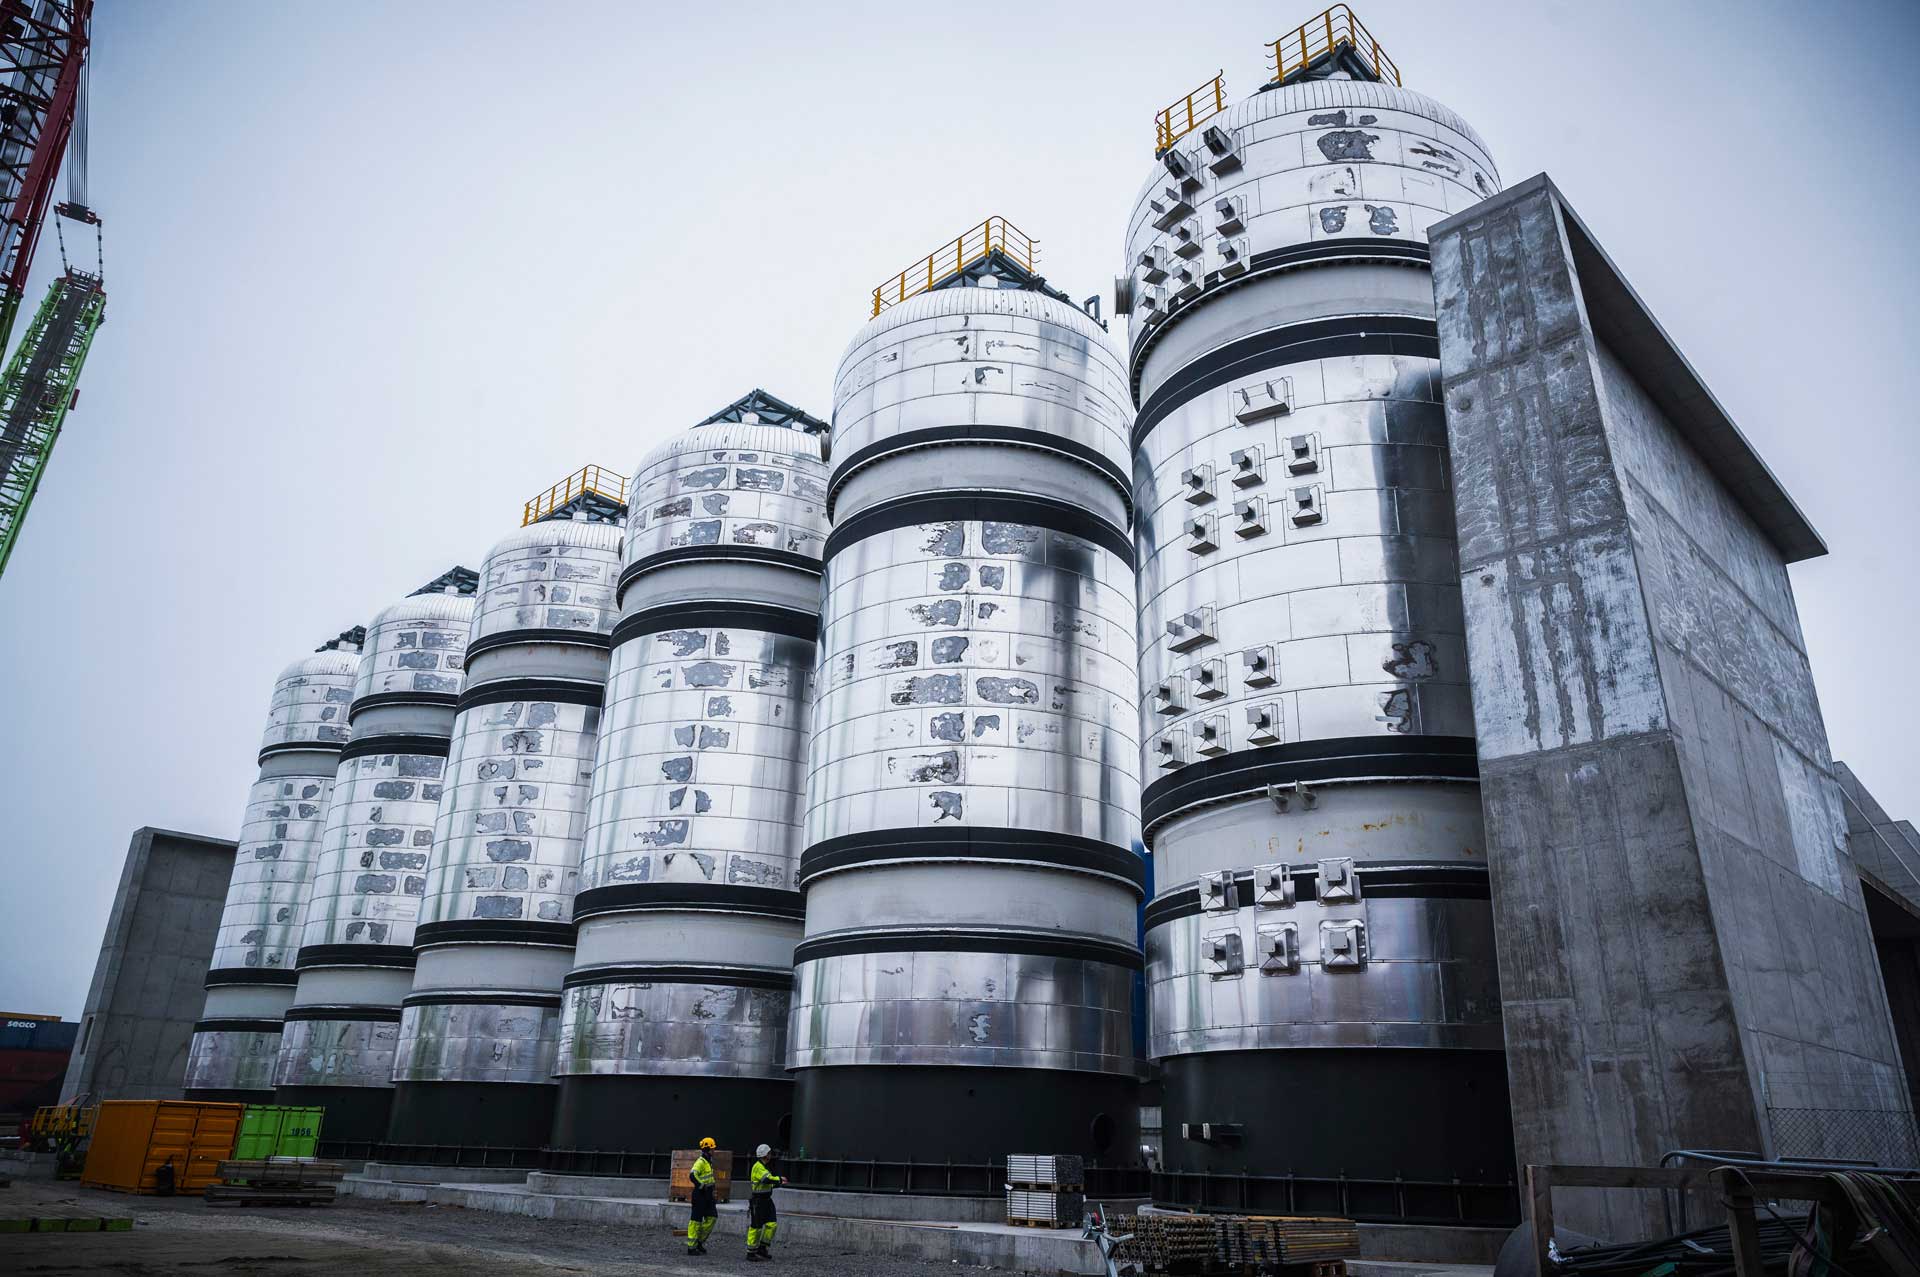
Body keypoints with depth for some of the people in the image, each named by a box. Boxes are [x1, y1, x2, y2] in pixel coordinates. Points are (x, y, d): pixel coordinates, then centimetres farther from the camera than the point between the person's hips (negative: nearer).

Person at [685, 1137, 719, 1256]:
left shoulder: (708, 1162, 15)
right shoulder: (700, 1162, -15)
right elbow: (692, 1175, -29)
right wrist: (701, 1186, -23)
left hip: (707, 1195, 10)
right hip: (700, 1194, -10)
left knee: (712, 1217, 8)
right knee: (696, 1220, -2)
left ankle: (700, 1241, 17)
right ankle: (691, 1247, 5)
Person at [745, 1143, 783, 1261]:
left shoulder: (764, 1167, 17)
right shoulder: (758, 1167, -15)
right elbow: (767, 1179, -29)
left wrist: (779, 1183, 13)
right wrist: (779, 1179, -17)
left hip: (767, 1200, 9)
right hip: (758, 1201, -9)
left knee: (772, 1223, 1)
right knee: (756, 1226, -3)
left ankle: (762, 1248, 11)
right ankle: (751, 1252, 6)